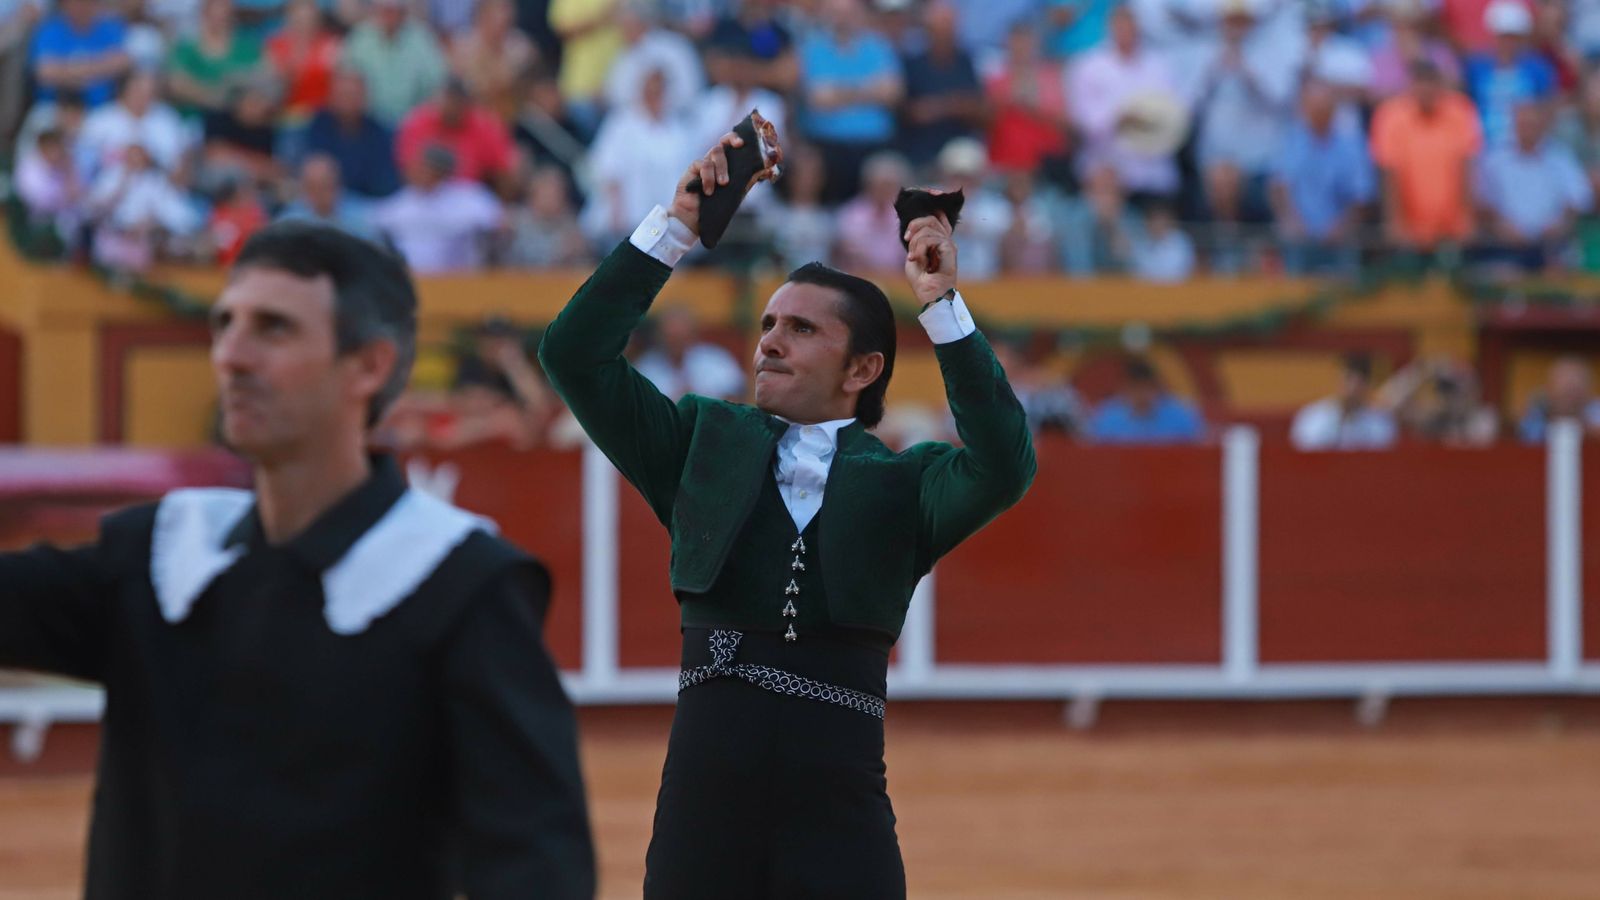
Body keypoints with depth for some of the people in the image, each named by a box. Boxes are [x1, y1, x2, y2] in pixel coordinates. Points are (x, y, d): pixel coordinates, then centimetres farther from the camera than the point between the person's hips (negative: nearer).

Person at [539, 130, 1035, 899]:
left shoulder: (903, 484, 6)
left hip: (840, 813, -2)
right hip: (703, 805, 2)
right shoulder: (705, 444, 13)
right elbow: (576, 354, 3)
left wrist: (942, 307, -17)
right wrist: (680, 223, -2)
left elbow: (1003, 471, -15)